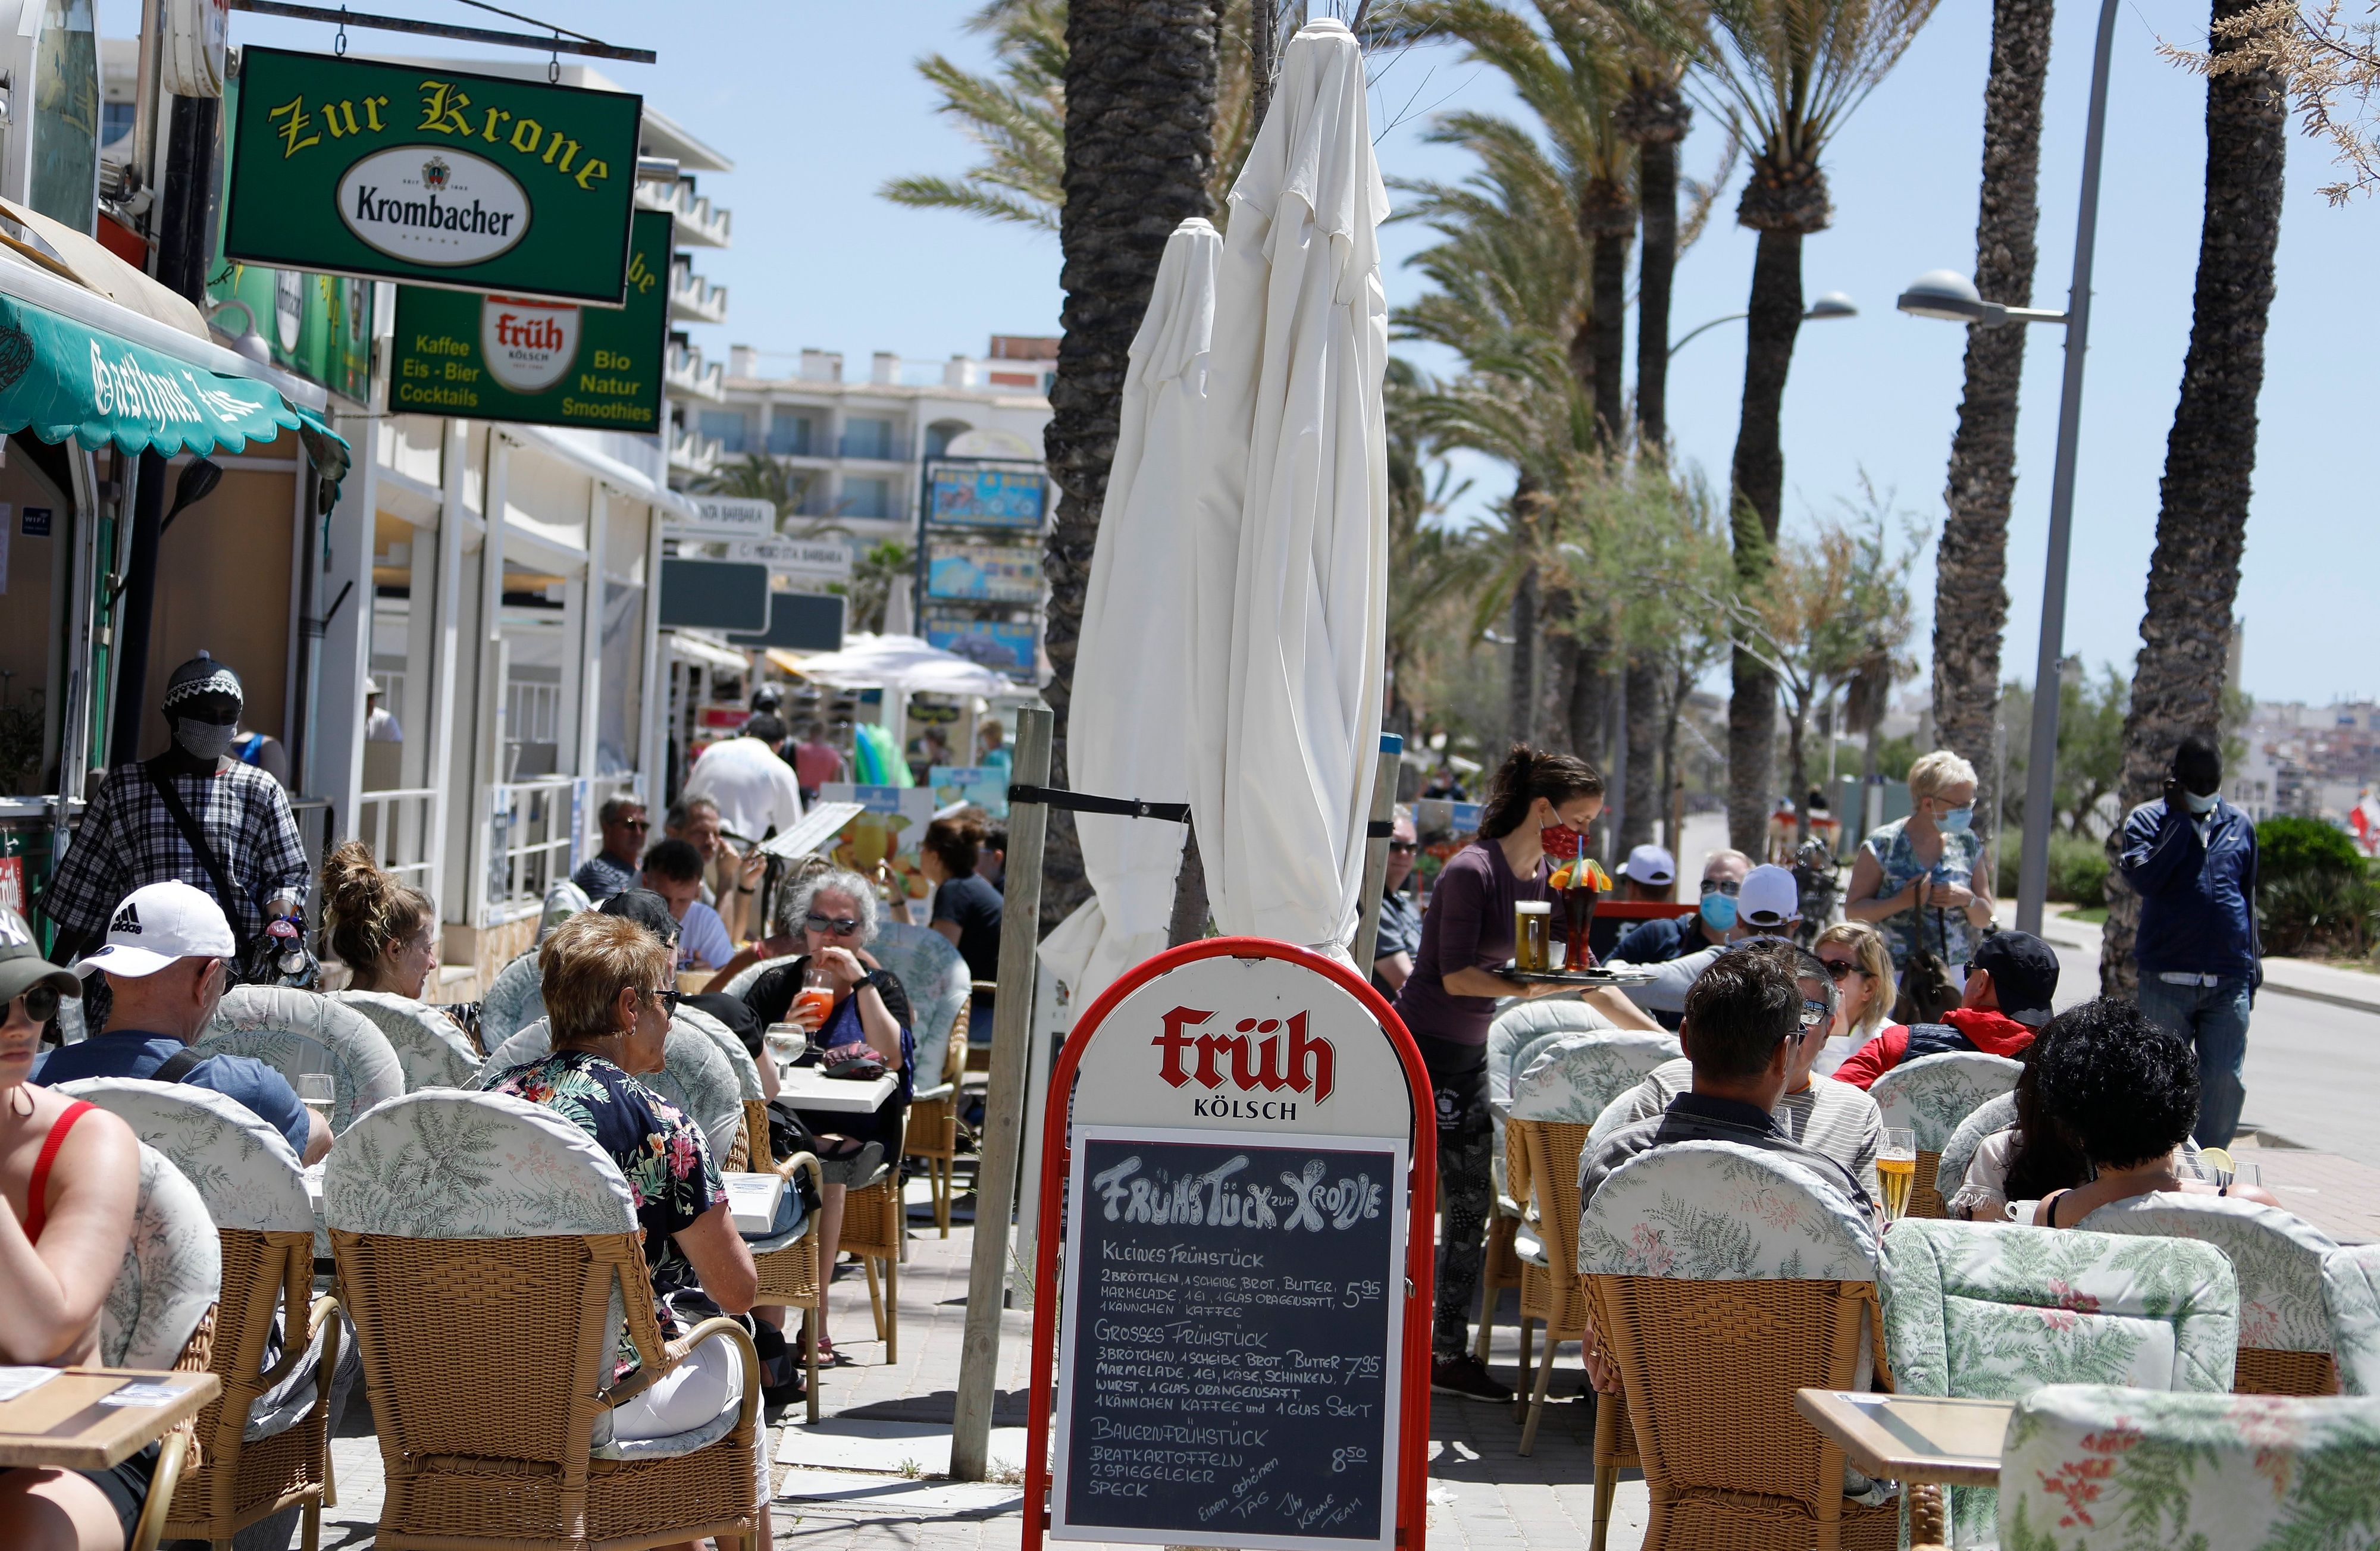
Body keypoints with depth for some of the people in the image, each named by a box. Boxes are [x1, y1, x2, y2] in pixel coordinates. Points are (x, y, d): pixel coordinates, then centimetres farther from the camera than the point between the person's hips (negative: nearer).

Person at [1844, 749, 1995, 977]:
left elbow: (1985, 920, 15)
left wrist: (1968, 899, -7)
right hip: (1897, 976, -3)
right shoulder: (1883, 846, -3)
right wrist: (1903, 901, -17)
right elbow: (1852, 911, -3)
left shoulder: (1968, 845, 10)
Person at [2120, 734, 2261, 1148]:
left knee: (2225, 1084, -3)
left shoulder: (2240, 825, 13)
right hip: (2166, 980, -2)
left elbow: (2248, 903, 20)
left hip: (2229, 983, 2)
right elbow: (2144, 878, -16)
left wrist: (2252, 974, 18)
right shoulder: (2147, 819, 3)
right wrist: (2182, 819, -12)